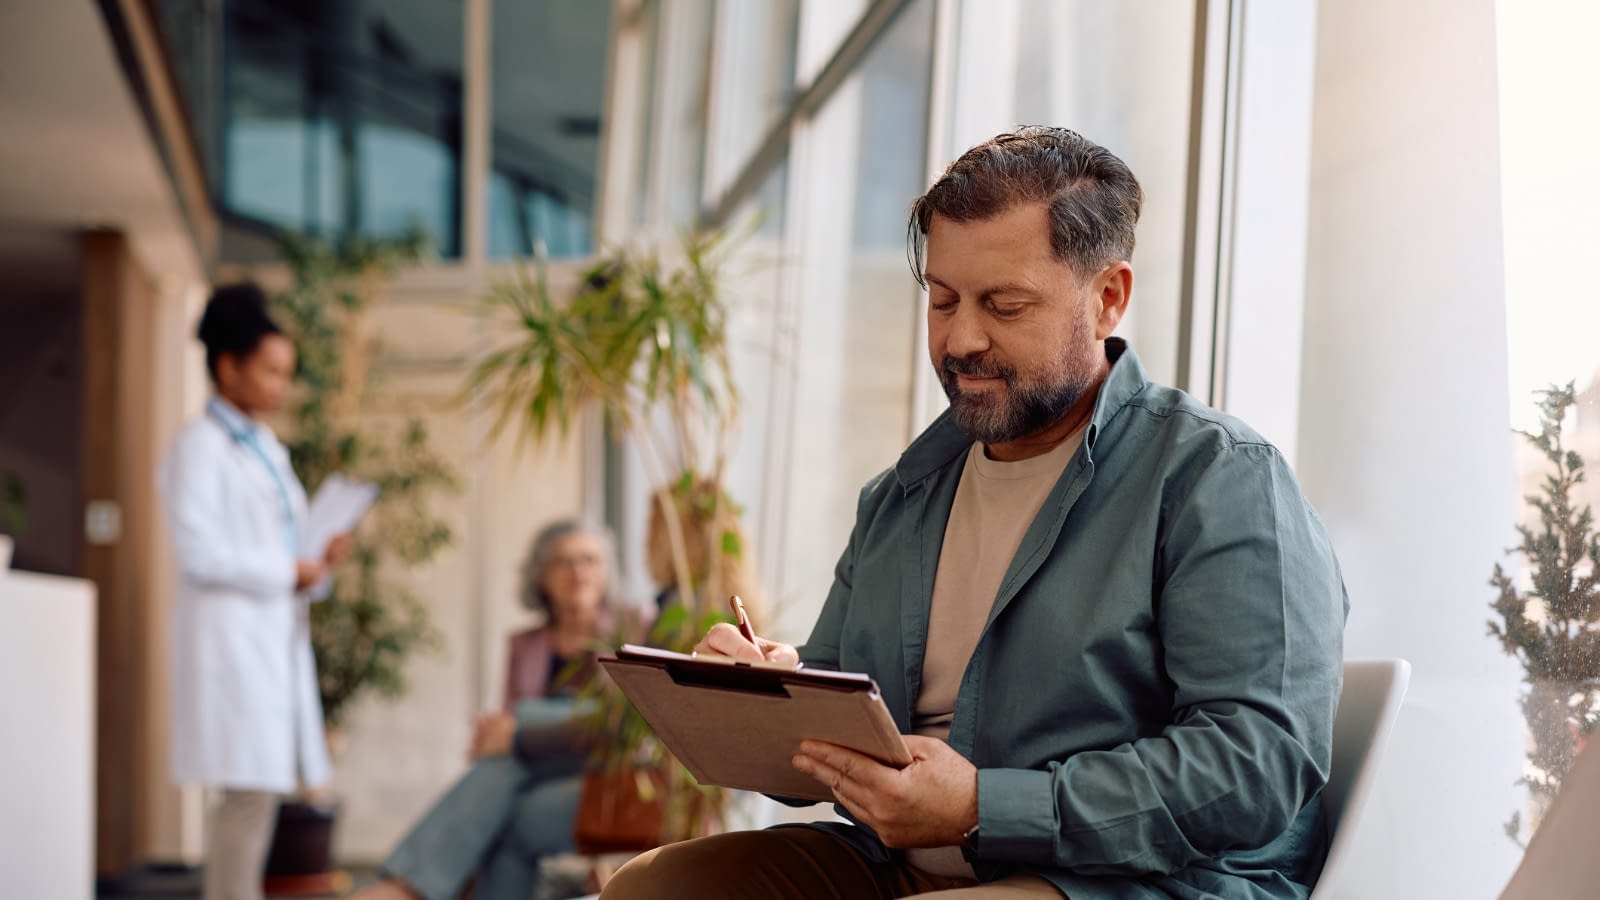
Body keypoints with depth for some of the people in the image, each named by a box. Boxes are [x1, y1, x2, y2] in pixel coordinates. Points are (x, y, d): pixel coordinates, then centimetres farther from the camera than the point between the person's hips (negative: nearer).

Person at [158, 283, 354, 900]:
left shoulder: (265, 449, 19)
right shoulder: (200, 446, -7)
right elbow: (199, 552, -16)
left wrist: (319, 559, 4)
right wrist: (285, 571, -13)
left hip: (278, 634, 9)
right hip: (231, 634, -9)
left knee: (263, 791, 7)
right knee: (248, 792, -11)